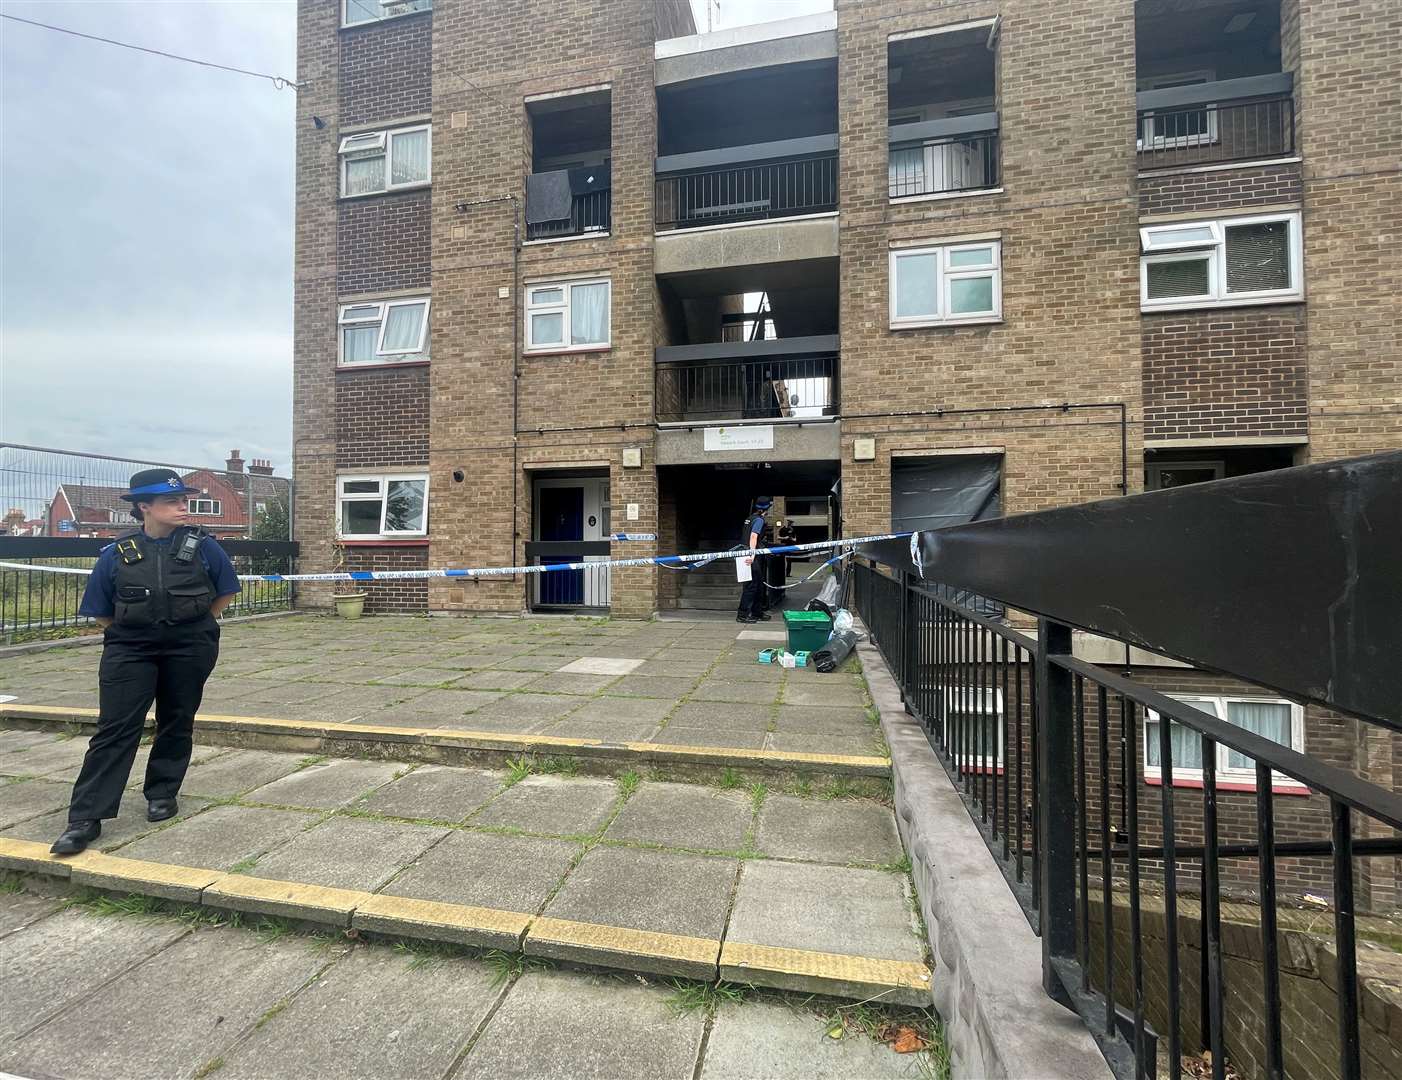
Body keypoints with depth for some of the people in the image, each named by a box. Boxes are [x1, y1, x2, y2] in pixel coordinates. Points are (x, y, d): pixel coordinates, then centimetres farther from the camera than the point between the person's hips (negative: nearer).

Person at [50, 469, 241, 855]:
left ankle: (162, 794, 28)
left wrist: (194, 626, 8)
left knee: (177, 723, 10)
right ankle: (86, 818, 3)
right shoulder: (117, 554, -2)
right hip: (129, 650, 0)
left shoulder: (202, 547, -4)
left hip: (190, 649, 0)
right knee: (115, 729, -3)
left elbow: (226, 593, 8)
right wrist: (128, 634, 4)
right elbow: (101, 612, 9)